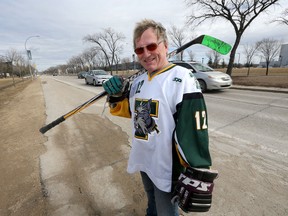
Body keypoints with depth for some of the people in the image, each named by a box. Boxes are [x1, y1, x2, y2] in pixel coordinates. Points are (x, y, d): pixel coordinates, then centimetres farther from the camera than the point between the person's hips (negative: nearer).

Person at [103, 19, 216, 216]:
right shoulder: (139, 81, 2)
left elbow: (194, 131, -24)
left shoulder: (182, 79, -21)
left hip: (167, 168, -6)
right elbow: (128, 110, 13)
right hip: (143, 161, 7)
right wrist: (117, 97, -7)